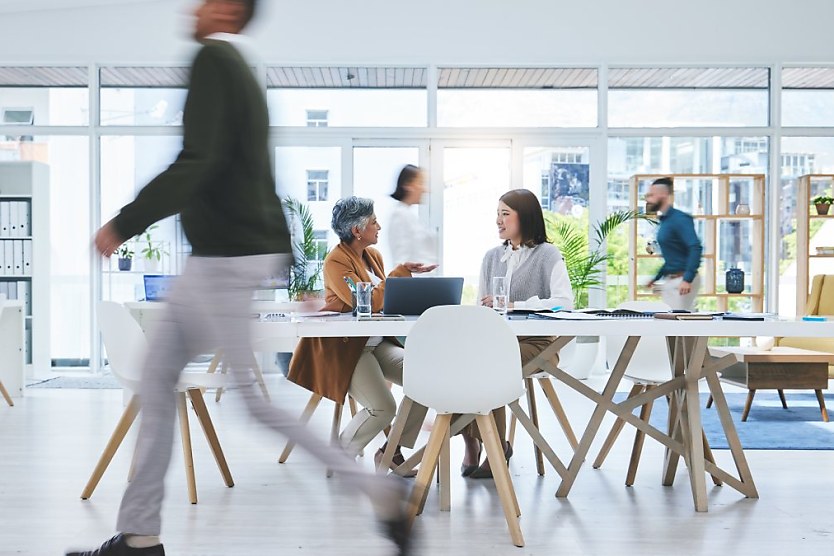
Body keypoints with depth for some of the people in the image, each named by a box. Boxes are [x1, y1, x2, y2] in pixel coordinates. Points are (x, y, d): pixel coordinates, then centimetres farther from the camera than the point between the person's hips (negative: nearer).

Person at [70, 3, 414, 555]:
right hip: (219, 256, 10)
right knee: (157, 381, 12)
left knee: (257, 395, -4)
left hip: (228, 259, -10)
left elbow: (198, 163, -22)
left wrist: (123, 224, -17)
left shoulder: (214, 59, -11)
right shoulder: (238, 69, 18)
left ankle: (378, 490, 5)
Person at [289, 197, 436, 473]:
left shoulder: (373, 255, 12)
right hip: (344, 348, -8)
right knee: (383, 407, -22)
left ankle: (392, 450, 4)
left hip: (376, 343, 8)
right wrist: (400, 272, -19)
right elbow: (368, 302, -24)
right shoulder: (336, 261, -14)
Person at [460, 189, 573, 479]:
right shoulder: (491, 257, 18)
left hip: (534, 342, -4)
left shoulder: (547, 255, 1)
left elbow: (564, 302, -14)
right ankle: (470, 441, -8)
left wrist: (513, 306, -20)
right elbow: (481, 305, 15)